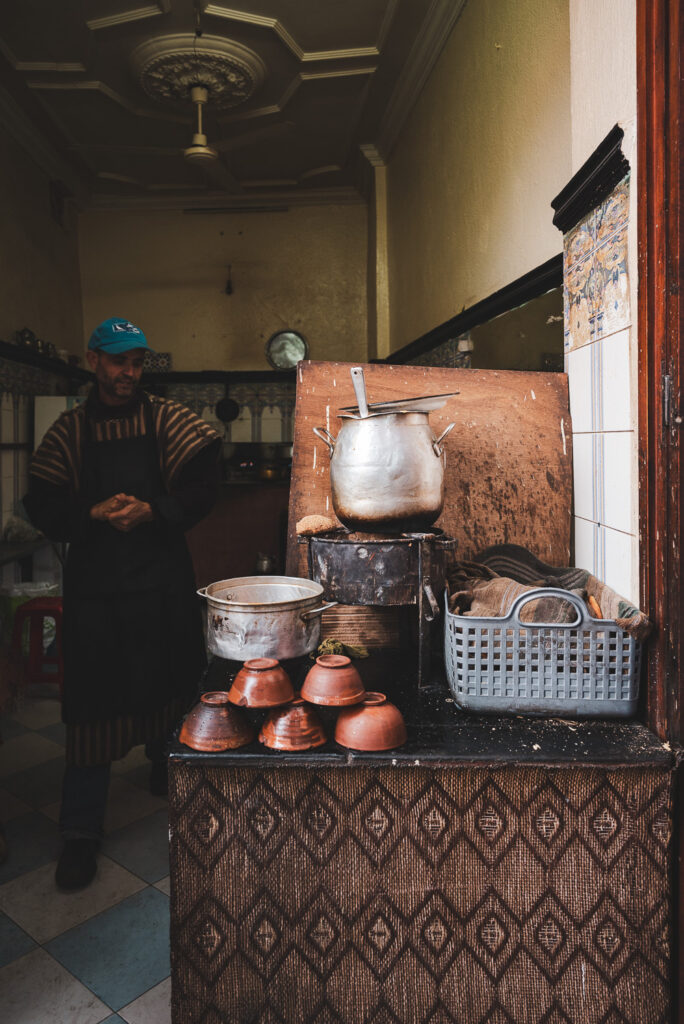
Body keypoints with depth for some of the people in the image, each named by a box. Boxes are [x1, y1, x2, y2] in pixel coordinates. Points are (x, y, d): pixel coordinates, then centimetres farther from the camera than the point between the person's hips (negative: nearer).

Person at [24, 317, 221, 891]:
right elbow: (42, 505, 2)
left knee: (167, 679, 12)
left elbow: (202, 486, -4)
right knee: (92, 697, 2)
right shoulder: (70, 430, 6)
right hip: (94, 580, 0)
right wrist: (95, 514, -14)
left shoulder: (167, 421, 4)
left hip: (163, 575, 1)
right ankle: (82, 831, 14)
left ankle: (165, 764, 41)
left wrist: (151, 511, -18)